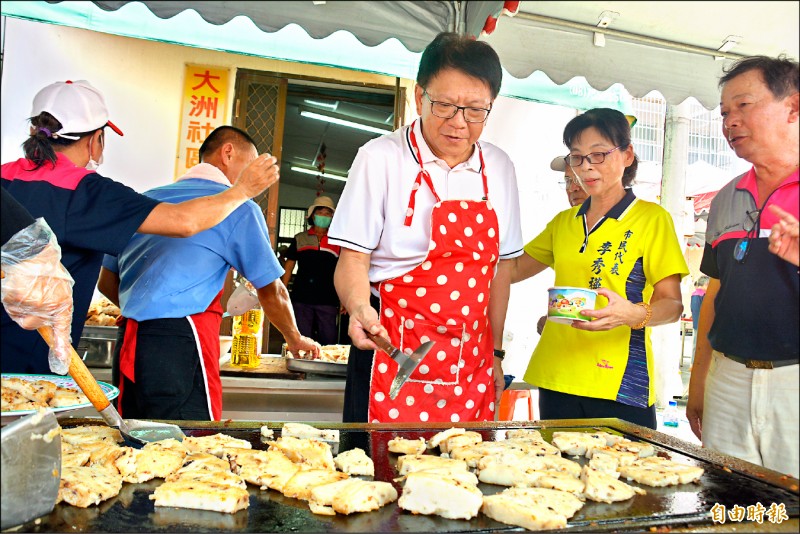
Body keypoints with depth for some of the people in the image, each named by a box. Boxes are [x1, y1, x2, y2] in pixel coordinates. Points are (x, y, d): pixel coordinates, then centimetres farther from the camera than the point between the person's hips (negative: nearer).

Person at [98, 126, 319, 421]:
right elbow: (272, 293, 4)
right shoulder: (239, 208, 1)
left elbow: (107, 283, 21)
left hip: (132, 340, 7)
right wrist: (296, 339, 21)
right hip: (183, 339, -7)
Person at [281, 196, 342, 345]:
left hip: (327, 300, 0)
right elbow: (289, 266, 11)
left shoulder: (337, 242, 9)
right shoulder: (299, 239, 11)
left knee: (329, 341, 0)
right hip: (301, 299, 1)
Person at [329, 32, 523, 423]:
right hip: (393, 355, -4)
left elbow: (499, 266, 12)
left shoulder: (499, 169, 6)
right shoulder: (381, 158, -7)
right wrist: (359, 307, -26)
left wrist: (495, 352, 14)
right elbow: (353, 259, -5)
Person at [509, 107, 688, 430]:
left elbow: (672, 304, -6)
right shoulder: (564, 222, 13)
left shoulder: (652, 218, -2)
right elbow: (512, 269, 20)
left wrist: (634, 314, -26)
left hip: (619, 382, -4)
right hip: (556, 378, 5)